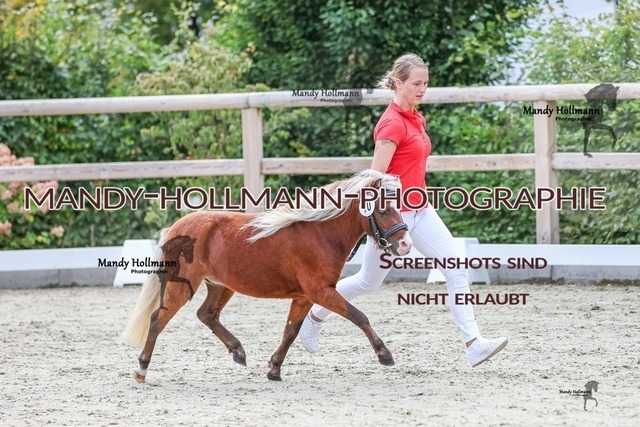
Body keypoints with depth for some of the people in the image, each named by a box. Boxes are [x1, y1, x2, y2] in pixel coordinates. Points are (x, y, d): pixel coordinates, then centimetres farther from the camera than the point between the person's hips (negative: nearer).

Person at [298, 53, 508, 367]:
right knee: (369, 281, 9)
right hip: (394, 212, -8)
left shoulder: (415, 118, 10)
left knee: (457, 270, -8)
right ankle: (315, 315, 31)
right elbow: (375, 177, -21)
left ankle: (473, 344, -14)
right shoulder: (392, 123, -17)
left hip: (420, 211, 8)